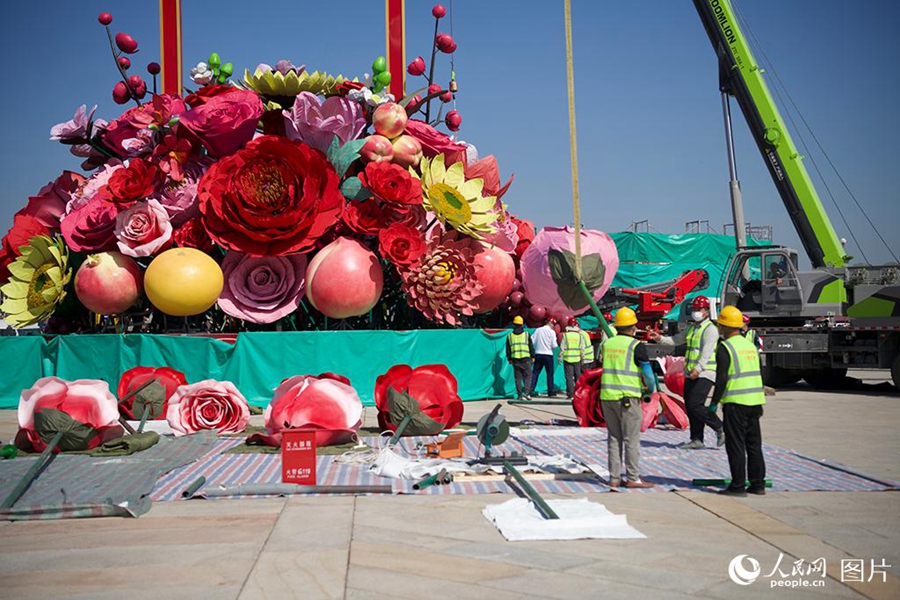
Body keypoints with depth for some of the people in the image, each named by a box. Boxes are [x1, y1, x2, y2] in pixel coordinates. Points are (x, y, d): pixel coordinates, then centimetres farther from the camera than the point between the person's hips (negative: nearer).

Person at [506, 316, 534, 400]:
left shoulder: (510, 335, 7)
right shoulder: (526, 334, 3)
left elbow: (508, 349, 10)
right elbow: (531, 347, 5)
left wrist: (509, 359, 18)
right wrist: (532, 356, 14)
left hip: (515, 359, 2)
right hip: (525, 359, -2)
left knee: (518, 378, 7)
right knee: (527, 376, 2)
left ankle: (520, 395, 7)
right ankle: (526, 393, -11)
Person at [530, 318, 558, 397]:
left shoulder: (538, 330, 5)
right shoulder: (552, 332, -6)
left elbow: (531, 341, 3)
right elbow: (554, 345, -9)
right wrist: (556, 344, 12)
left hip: (538, 354, 3)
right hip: (548, 354, -3)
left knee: (535, 372, 6)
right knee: (550, 374, 6)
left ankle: (531, 388, -8)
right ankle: (550, 392, 8)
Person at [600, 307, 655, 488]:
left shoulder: (606, 343, 9)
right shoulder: (636, 346, -7)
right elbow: (648, 373, -5)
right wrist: (651, 390, 14)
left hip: (606, 396, 5)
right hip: (627, 398, -5)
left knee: (613, 438, 11)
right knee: (631, 439, 3)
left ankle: (614, 478, 14)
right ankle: (633, 478, 6)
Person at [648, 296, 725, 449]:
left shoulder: (710, 329, -9)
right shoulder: (692, 328, 17)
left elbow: (707, 352, -20)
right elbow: (676, 340, 19)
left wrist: (698, 368, -30)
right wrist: (660, 338, 4)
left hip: (704, 374, -9)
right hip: (690, 374, 9)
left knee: (695, 405, -14)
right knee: (689, 407, 8)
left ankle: (720, 428, 4)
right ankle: (697, 440, 16)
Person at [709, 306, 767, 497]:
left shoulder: (725, 347, -10)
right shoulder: (750, 345, 15)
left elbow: (722, 379, -16)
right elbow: (757, 374, 19)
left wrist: (714, 402, -9)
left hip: (735, 402, -8)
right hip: (755, 401, 8)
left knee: (736, 445, -2)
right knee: (754, 444, 13)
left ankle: (738, 486, 0)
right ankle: (757, 484, 17)